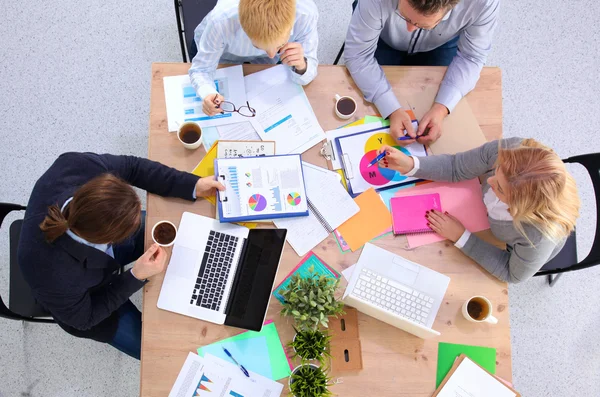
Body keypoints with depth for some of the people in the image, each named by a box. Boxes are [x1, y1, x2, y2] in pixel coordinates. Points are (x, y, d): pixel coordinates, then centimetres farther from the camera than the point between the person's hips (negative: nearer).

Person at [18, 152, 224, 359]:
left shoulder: (76, 165, -39)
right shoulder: (55, 277, -46)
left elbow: (130, 166, -19)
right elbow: (84, 317, -23)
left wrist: (193, 186, -25)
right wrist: (137, 276, -30)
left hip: (102, 241, 4)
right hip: (88, 303, -4)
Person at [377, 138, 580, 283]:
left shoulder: (540, 236, -47)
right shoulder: (510, 151, -40)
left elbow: (513, 274, -25)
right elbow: (455, 167, -24)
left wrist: (460, 237, -30)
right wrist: (409, 164, -39)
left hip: (520, 254, -3)